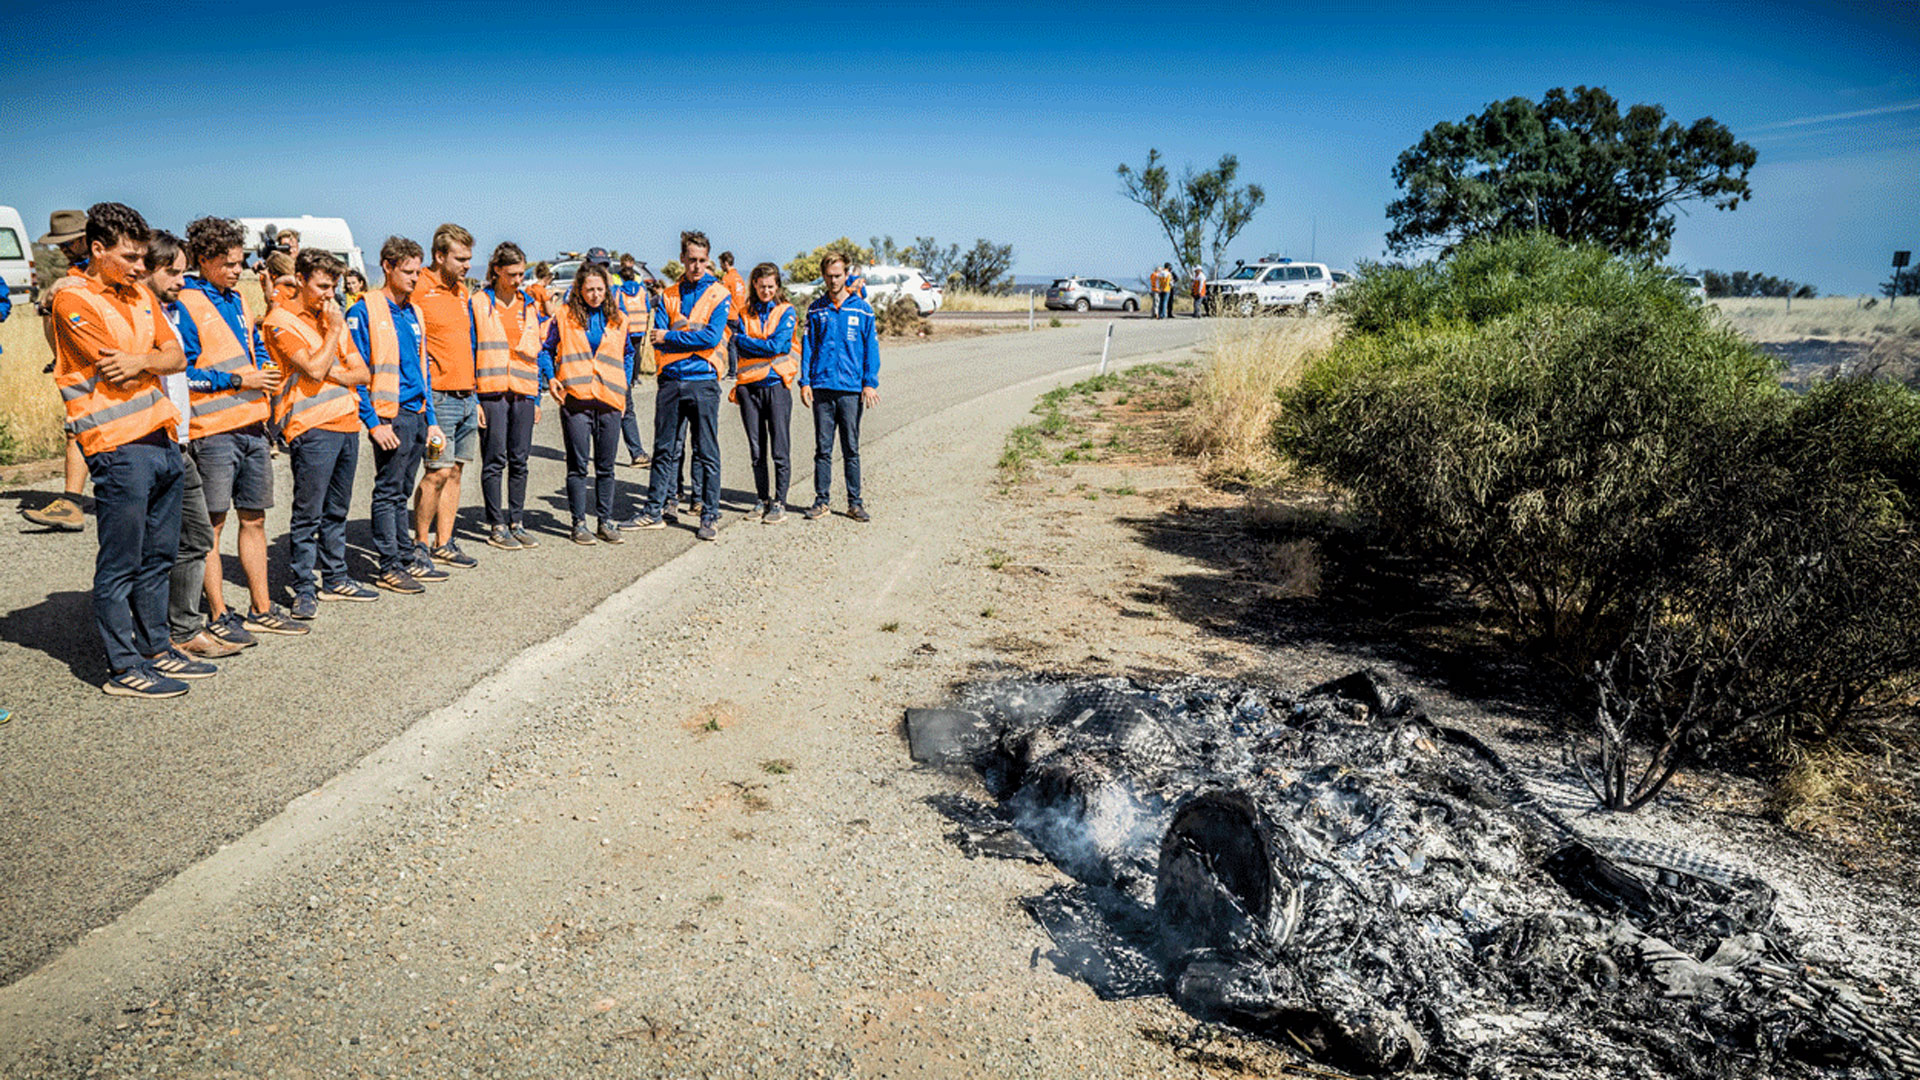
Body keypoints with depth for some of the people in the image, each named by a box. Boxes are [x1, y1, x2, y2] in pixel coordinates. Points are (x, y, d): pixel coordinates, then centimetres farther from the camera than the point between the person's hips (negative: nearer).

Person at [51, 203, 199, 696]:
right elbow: (117, 375, -13)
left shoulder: (140, 295, 16)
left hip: (163, 439, 7)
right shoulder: (73, 301, -7)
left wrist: (140, 360, -9)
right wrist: (154, 359, 4)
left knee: (158, 558, 14)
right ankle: (123, 668, 6)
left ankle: (155, 648, 24)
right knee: (120, 564, -1)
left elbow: (176, 356, 9)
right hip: (118, 447, -7)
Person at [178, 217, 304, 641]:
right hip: (213, 431, -8)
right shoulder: (186, 304, -8)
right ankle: (218, 616, 7)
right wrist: (238, 380, -15)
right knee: (211, 526, 0)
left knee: (254, 520, 12)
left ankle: (261, 610, 20)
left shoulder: (237, 300, 16)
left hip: (252, 426, 8)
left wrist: (265, 371, 7)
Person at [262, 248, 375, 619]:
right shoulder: (281, 321, -5)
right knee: (307, 514, -5)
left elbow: (362, 373, 14)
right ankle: (303, 589, 1)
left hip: (347, 422, 7)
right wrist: (333, 330, -8)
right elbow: (314, 370, -17)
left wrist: (336, 374, -6)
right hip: (312, 426, -7)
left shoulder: (333, 317, 18)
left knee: (336, 511, 13)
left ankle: (334, 579, 22)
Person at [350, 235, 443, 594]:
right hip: (390, 416, -7)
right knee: (388, 492, -1)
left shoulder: (413, 313, 15)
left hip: (417, 415, 7)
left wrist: (430, 419, 16)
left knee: (401, 492, 14)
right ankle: (390, 567, 5)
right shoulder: (365, 311, -7)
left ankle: (407, 559, 20)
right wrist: (373, 422, -15)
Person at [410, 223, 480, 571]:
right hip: (439, 396, -8)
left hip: (466, 396, 8)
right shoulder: (420, 290, -10)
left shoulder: (461, 289, 16)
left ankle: (444, 544, 17)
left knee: (455, 471, 10)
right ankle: (420, 543, 8)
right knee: (438, 472, -6)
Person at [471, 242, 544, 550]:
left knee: (519, 461, 7)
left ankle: (517, 523, 16)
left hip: (523, 393, 4)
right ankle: (497, 527, 7)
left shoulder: (529, 306, 13)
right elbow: (470, 352, -2)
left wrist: (537, 397, 14)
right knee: (494, 461, 0)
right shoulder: (479, 304, -1)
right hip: (492, 391, -4)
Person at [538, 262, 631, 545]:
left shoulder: (617, 319, 11)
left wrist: (623, 383, 13)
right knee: (578, 465, 0)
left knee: (606, 466, 7)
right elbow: (547, 349, 12)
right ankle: (579, 523, 8)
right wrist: (550, 377, -2)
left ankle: (605, 522, 16)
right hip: (575, 398, -2)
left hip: (609, 400, 2)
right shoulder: (565, 316, 4)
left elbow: (628, 353, 24)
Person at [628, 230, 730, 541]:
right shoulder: (668, 296, 12)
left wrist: (670, 336, -9)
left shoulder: (718, 295, 2)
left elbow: (712, 337, -12)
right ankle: (655, 511, 19)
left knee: (707, 453, 0)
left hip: (703, 381, -4)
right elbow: (658, 338, 1)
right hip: (670, 380, 4)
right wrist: (693, 337, -13)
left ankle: (710, 517, 6)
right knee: (664, 450, 11)